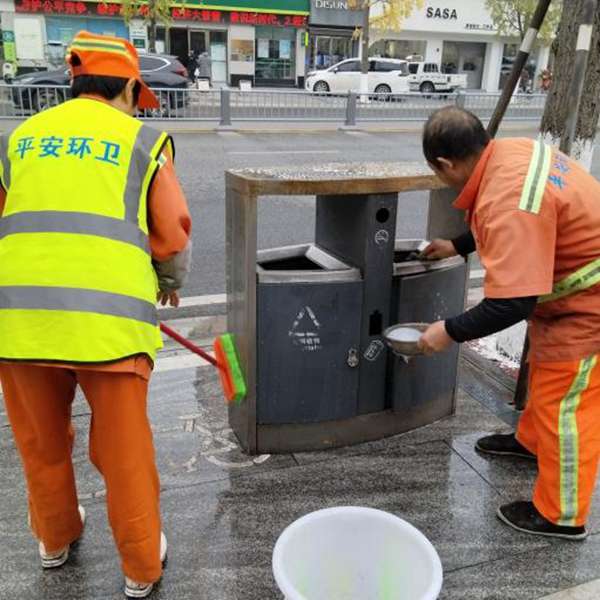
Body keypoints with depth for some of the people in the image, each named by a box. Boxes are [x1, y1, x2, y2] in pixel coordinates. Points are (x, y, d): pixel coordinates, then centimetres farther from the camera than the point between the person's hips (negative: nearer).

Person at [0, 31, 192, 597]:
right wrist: (171, 281, 25)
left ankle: (54, 539, 47)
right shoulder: (143, 140, 5)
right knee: (123, 452, 12)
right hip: (108, 317, -3)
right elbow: (172, 233, 5)